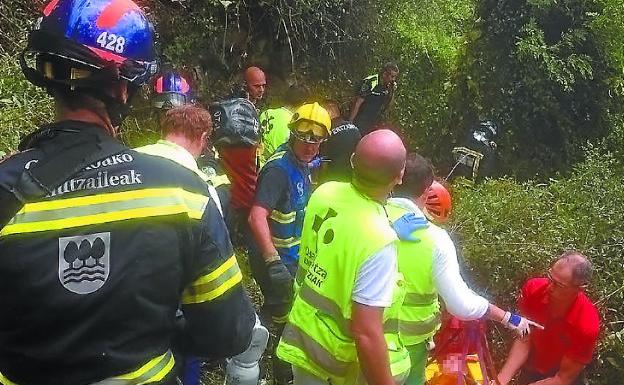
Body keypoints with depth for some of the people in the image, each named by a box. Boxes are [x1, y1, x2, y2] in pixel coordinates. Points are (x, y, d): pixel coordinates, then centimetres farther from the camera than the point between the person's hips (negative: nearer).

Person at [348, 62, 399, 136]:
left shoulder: (388, 86, 1)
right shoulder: (369, 82, -18)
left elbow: (388, 105, 10)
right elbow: (357, 103, -16)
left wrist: (393, 92, -8)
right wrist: (350, 122, -16)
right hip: (360, 123, -6)